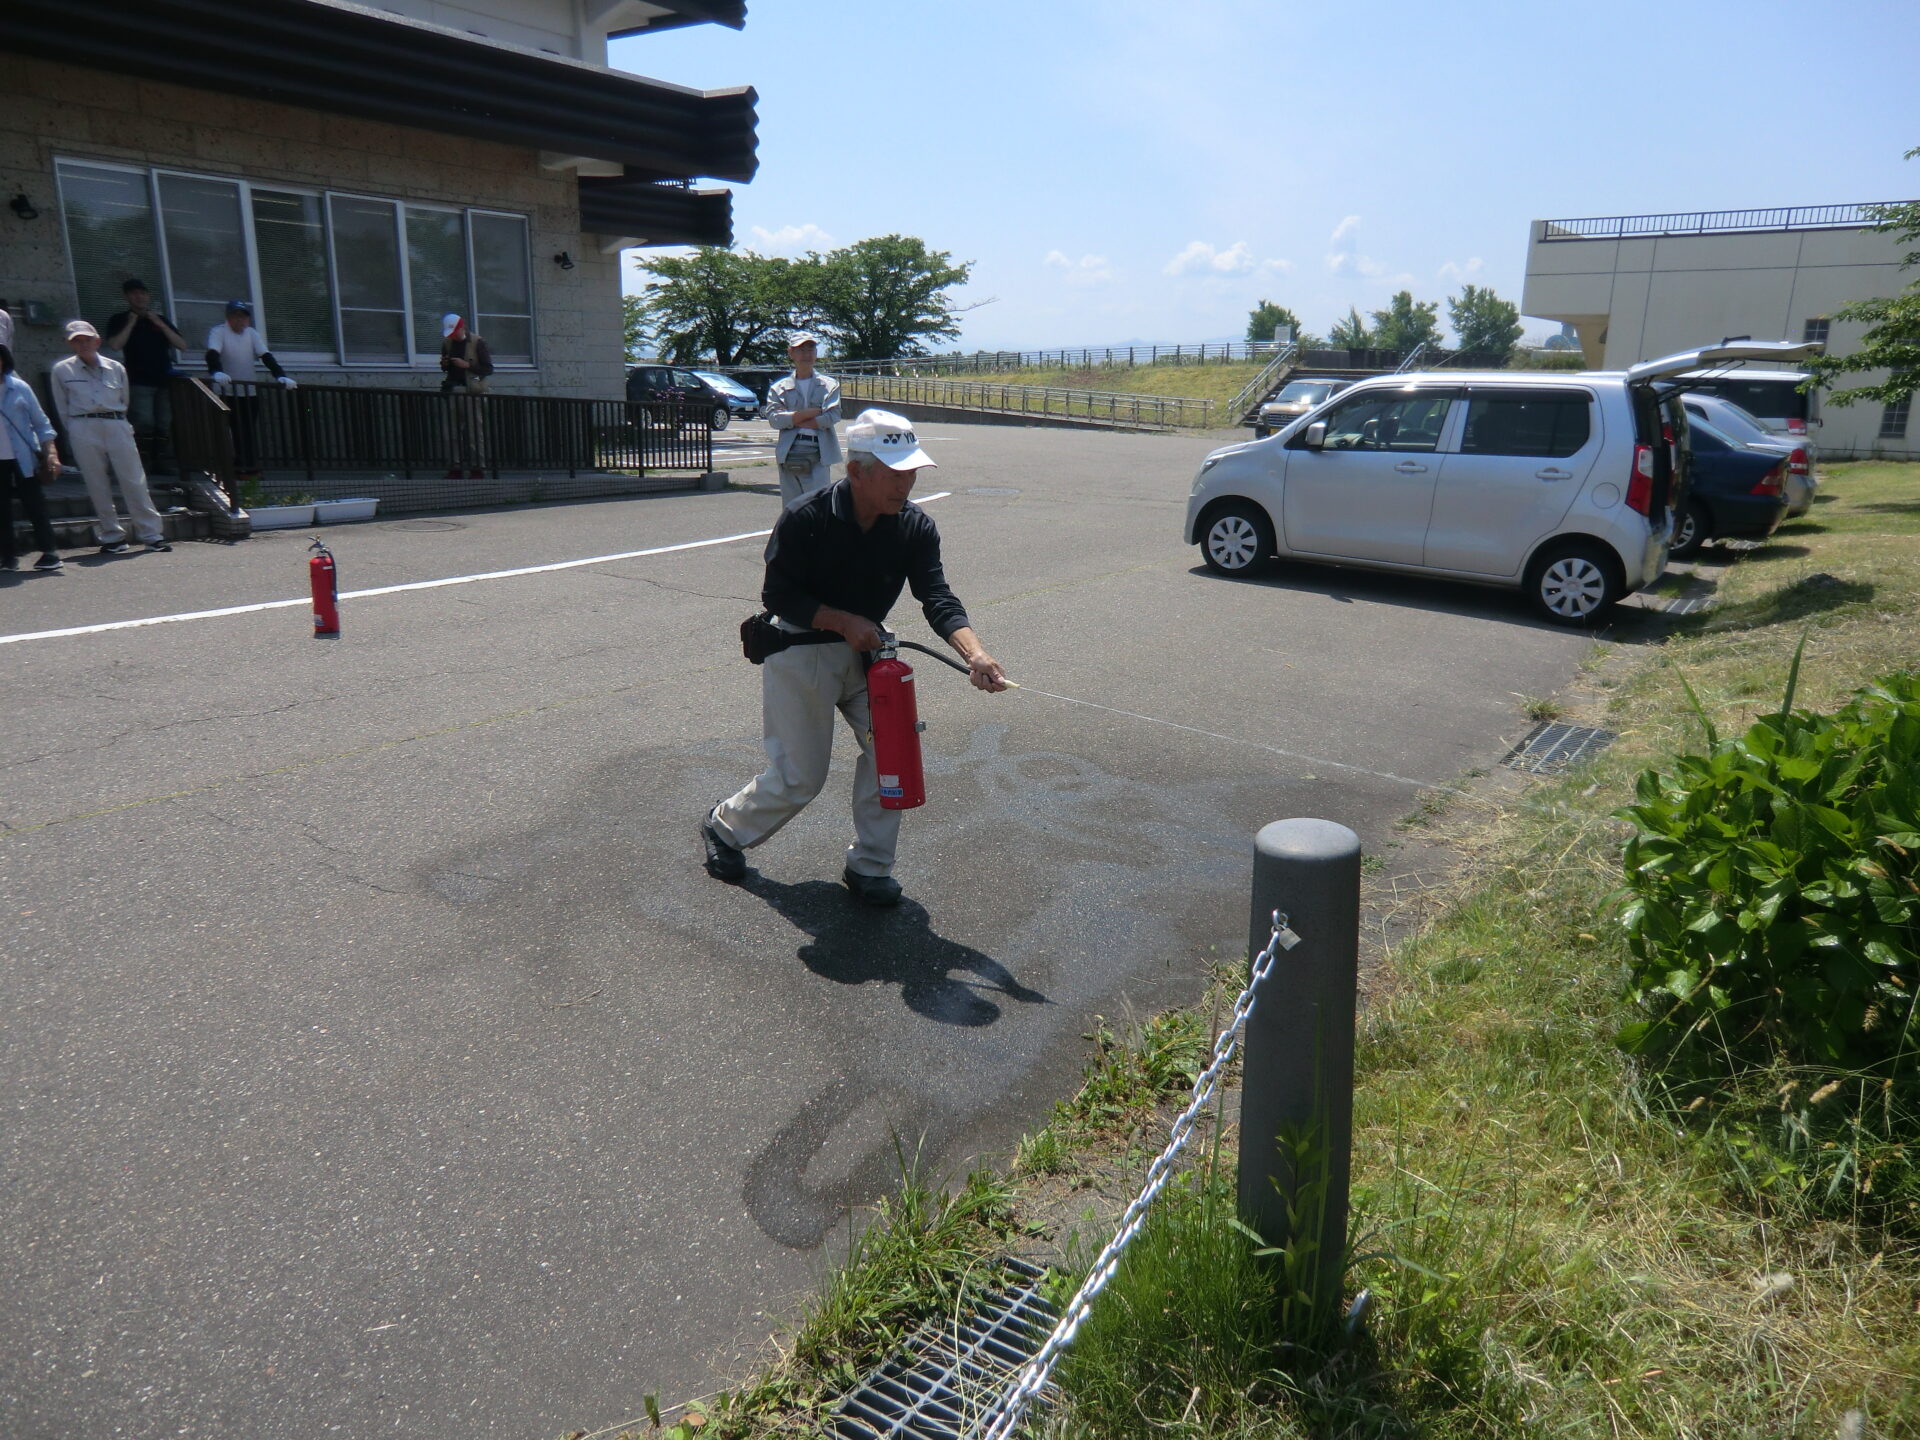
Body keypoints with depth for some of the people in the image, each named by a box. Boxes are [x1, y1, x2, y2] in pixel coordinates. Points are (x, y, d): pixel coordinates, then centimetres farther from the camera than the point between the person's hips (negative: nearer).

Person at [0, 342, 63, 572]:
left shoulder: (19, 388, -1)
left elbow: (40, 422, 2)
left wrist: (50, 453, -7)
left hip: (22, 459, -2)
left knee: (34, 505, 0)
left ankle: (49, 553, 5)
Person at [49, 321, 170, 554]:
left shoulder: (116, 368, 9)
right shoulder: (62, 370, 7)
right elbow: (62, 408, 11)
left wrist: (117, 421, 14)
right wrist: (75, 432, 9)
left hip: (117, 425, 1)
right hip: (84, 429, 0)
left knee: (134, 481, -4)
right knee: (97, 486, 0)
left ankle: (152, 534, -2)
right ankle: (112, 536, 6)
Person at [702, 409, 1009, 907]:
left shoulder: (915, 526, -10)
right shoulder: (804, 520, -21)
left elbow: (937, 597, -19)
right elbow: (778, 596, -15)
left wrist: (973, 651, -37)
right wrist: (844, 621, -27)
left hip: (864, 651, 4)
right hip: (799, 653, -4)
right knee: (799, 778, 1)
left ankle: (868, 866, 4)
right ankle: (724, 826, 32)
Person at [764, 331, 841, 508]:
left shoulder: (829, 385, 10)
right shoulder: (779, 387, 11)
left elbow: (833, 417, -5)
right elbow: (774, 419, -4)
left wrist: (792, 419, -4)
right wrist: (813, 411, -8)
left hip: (818, 455, -2)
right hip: (789, 456, 2)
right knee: (791, 508, 5)